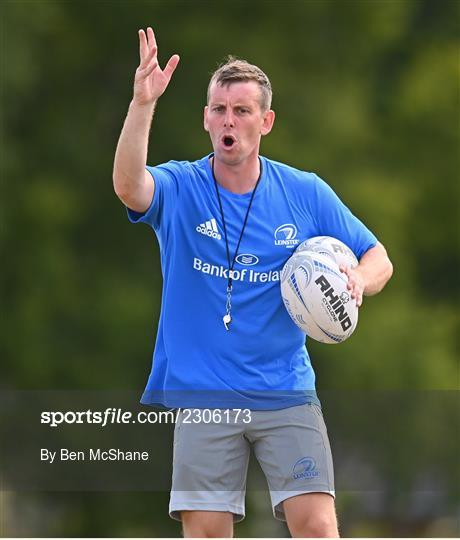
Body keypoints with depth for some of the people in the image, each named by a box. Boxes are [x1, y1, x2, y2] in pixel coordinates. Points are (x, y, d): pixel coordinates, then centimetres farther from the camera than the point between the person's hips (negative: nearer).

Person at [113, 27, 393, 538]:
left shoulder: (305, 194, 4)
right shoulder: (179, 189, -1)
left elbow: (377, 259, 10)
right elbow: (128, 185, -24)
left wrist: (357, 280, -15)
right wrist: (142, 104, -38)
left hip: (287, 394, 1)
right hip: (202, 396, 0)